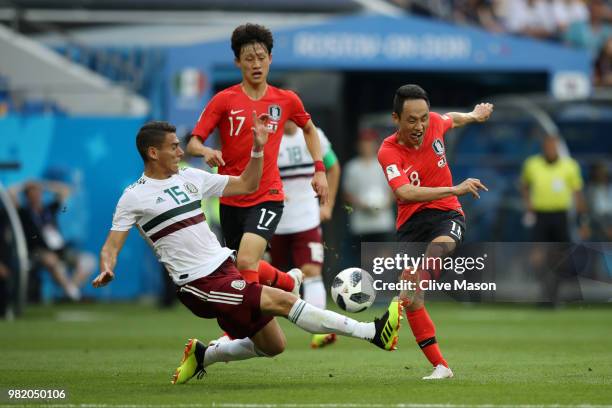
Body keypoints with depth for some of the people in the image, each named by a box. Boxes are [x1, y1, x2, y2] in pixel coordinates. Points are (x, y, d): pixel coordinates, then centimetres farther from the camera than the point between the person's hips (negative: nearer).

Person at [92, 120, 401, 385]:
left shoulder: (189, 178, 12)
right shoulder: (134, 197, -5)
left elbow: (247, 185, 18)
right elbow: (111, 246, -7)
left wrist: (258, 149, 5)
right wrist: (106, 271, -27)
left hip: (225, 268, 8)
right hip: (201, 285, -8)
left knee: (272, 346, 10)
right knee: (282, 300, -18)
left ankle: (202, 356, 28)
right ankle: (372, 332, -19)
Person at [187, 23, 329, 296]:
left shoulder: (286, 100, 2)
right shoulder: (224, 100, -4)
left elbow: (309, 129, 22)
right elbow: (193, 143, -7)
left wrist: (319, 170, 12)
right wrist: (206, 152, -30)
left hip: (268, 196, -2)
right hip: (231, 199, 2)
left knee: (246, 262, -25)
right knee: (248, 266, 16)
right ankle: (289, 281, 46)